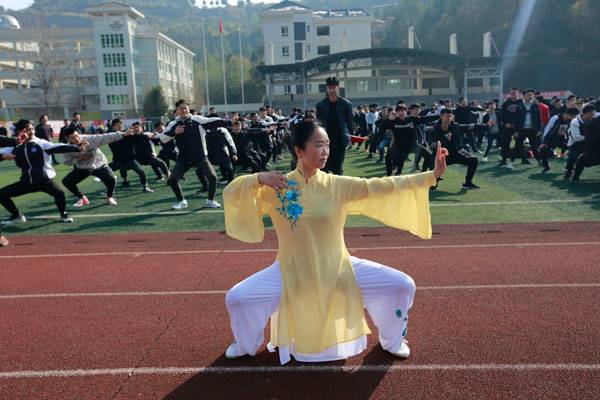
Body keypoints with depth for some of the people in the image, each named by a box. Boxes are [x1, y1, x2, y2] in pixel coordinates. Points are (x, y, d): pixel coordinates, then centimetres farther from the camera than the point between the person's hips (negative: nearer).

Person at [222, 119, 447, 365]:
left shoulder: (338, 185, -9)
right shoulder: (277, 187, -10)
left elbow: (381, 187, -13)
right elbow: (231, 193, -8)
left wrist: (432, 175, -18)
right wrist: (259, 178, -27)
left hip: (338, 269, 1)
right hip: (292, 273, 0)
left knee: (402, 286, -8)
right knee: (236, 298, -12)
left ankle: (392, 341, 24)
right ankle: (246, 345, 24)